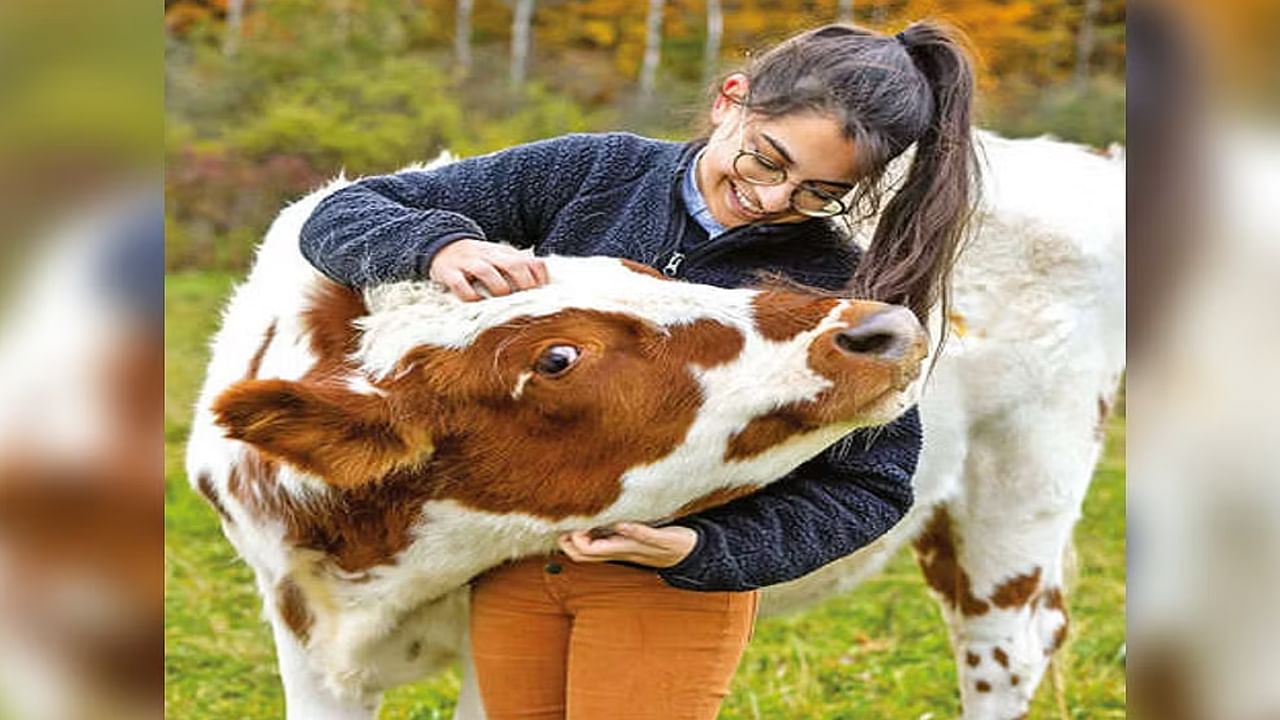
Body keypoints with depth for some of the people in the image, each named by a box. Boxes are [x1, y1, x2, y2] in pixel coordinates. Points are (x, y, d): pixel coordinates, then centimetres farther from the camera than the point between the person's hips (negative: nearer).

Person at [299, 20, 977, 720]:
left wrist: (702, 550, -21)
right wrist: (440, 246, -27)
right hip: (511, 566, 3)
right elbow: (340, 214, -5)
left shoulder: (840, 288, -13)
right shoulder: (594, 174, -7)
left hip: (673, 589, -3)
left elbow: (872, 484, -9)